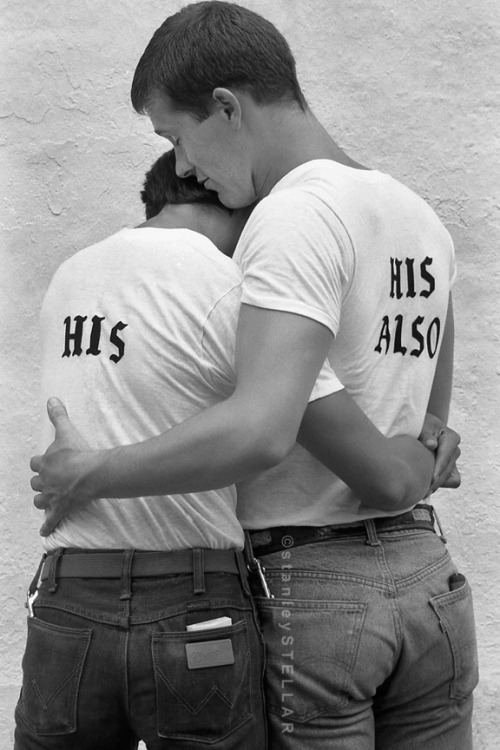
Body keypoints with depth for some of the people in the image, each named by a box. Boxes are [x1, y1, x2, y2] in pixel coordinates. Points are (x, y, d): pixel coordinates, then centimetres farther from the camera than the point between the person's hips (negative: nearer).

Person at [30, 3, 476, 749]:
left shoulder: (298, 215, -16)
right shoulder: (422, 219, 11)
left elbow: (259, 432, -30)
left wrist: (85, 475, -16)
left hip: (304, 584, -8)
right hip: (427, 576, 8)